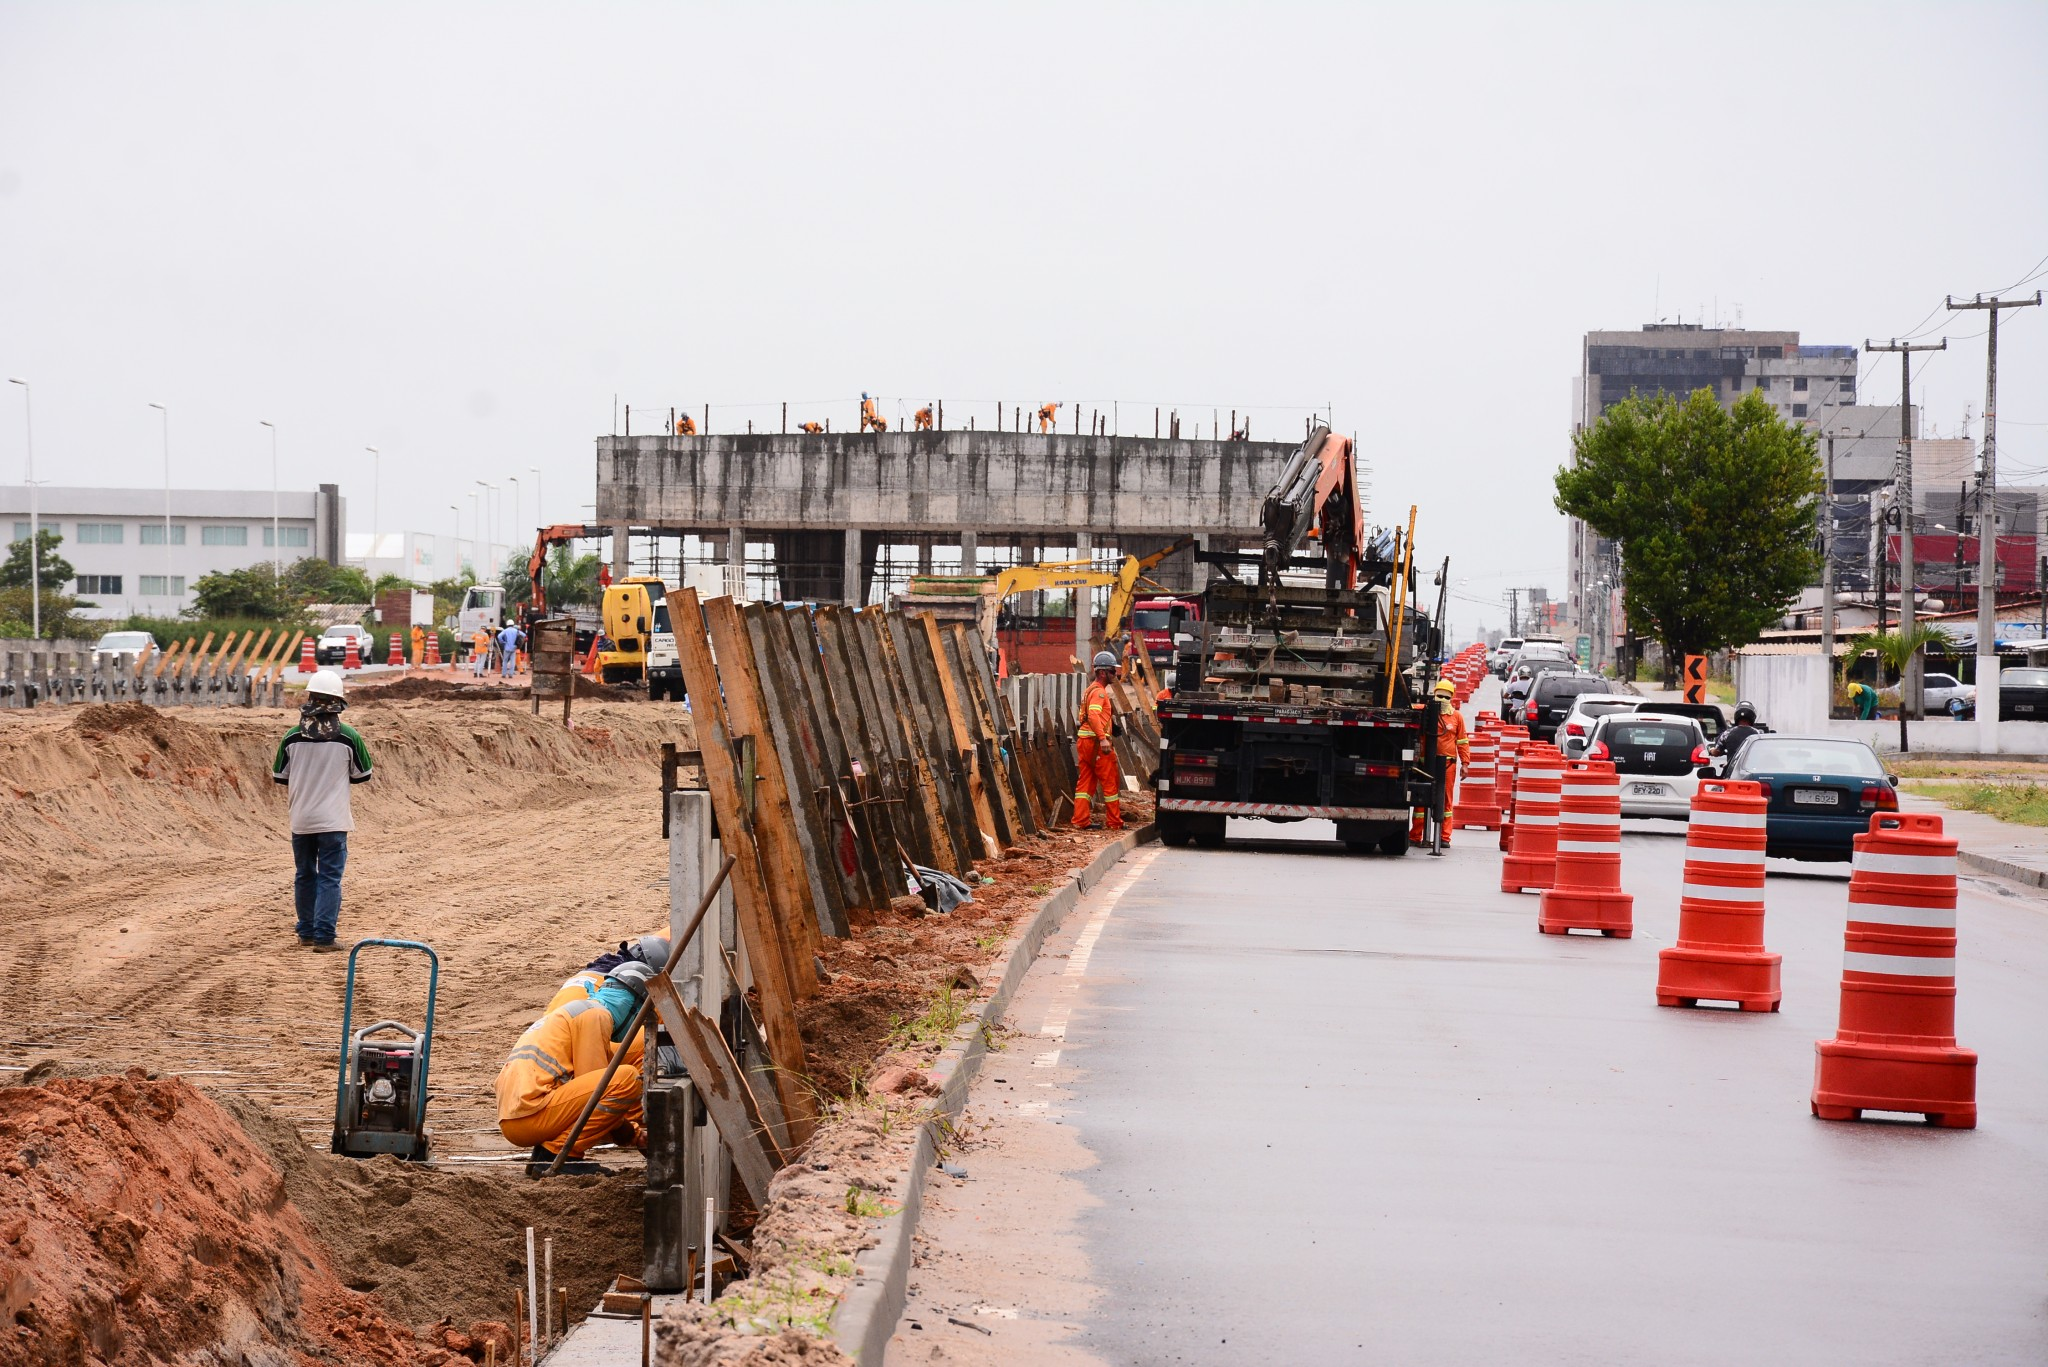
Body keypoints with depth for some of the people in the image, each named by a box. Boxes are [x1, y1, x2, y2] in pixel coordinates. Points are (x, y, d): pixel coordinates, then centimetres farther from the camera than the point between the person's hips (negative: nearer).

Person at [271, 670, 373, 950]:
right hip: (333, 821, -2)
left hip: (300, 820, 3)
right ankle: (324, 936, -6)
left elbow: (279, 778, 6)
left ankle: (307, 932, 24)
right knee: (329, 878, 0)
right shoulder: (348, 736, -8)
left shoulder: (292, 737, -3)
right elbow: (363, 776, 3)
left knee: (305, 876, 16)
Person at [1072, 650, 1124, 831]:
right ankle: (1114, 822, 4)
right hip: (1096, 742, -10)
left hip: (1084, 741, 10)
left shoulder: (1090, 690, 20)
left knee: (1085, 781, 9)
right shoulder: (1099, 691, -13)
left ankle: (1080, 821, 6)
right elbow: (1093, 715, -27)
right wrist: (1102, 738, -34)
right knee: (1110, 782, -1)